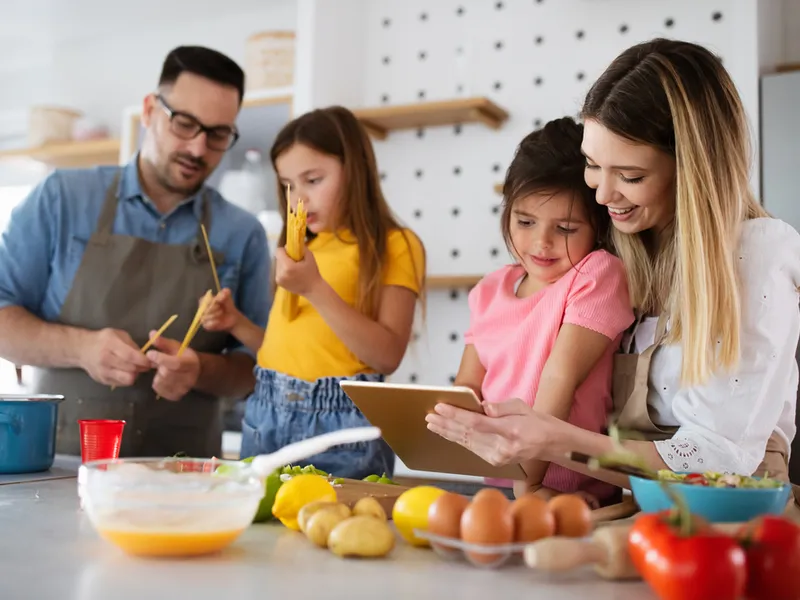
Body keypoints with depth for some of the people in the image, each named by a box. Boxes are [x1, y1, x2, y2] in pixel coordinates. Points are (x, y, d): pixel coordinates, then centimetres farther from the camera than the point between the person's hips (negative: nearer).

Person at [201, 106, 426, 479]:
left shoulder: (395, 245, -3)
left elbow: (388, 356, -14)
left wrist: (316, 289, -18)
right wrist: (237, 324, 4)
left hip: (338, 423, -6)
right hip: (266, 416, 6)